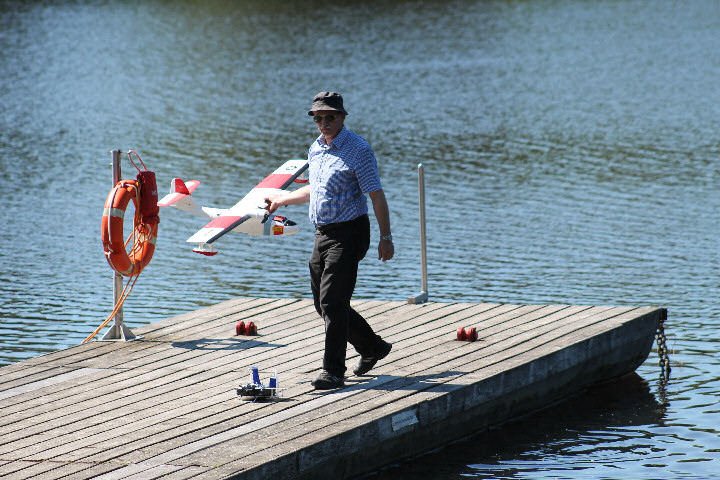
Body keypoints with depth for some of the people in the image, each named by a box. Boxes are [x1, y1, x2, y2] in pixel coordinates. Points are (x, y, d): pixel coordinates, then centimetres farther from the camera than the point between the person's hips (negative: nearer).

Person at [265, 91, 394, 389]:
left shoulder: (358, 150, -11)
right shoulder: (315, 149, 13)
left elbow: (376, 196, -13)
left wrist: (385, 238, -16)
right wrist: (283, 199, 39)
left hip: (348, 234, -8)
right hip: (322, 233, 8)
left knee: (333, 302, -12)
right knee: (323, 303, 10)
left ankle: (333, 372, -6)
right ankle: (372, 348, 28)